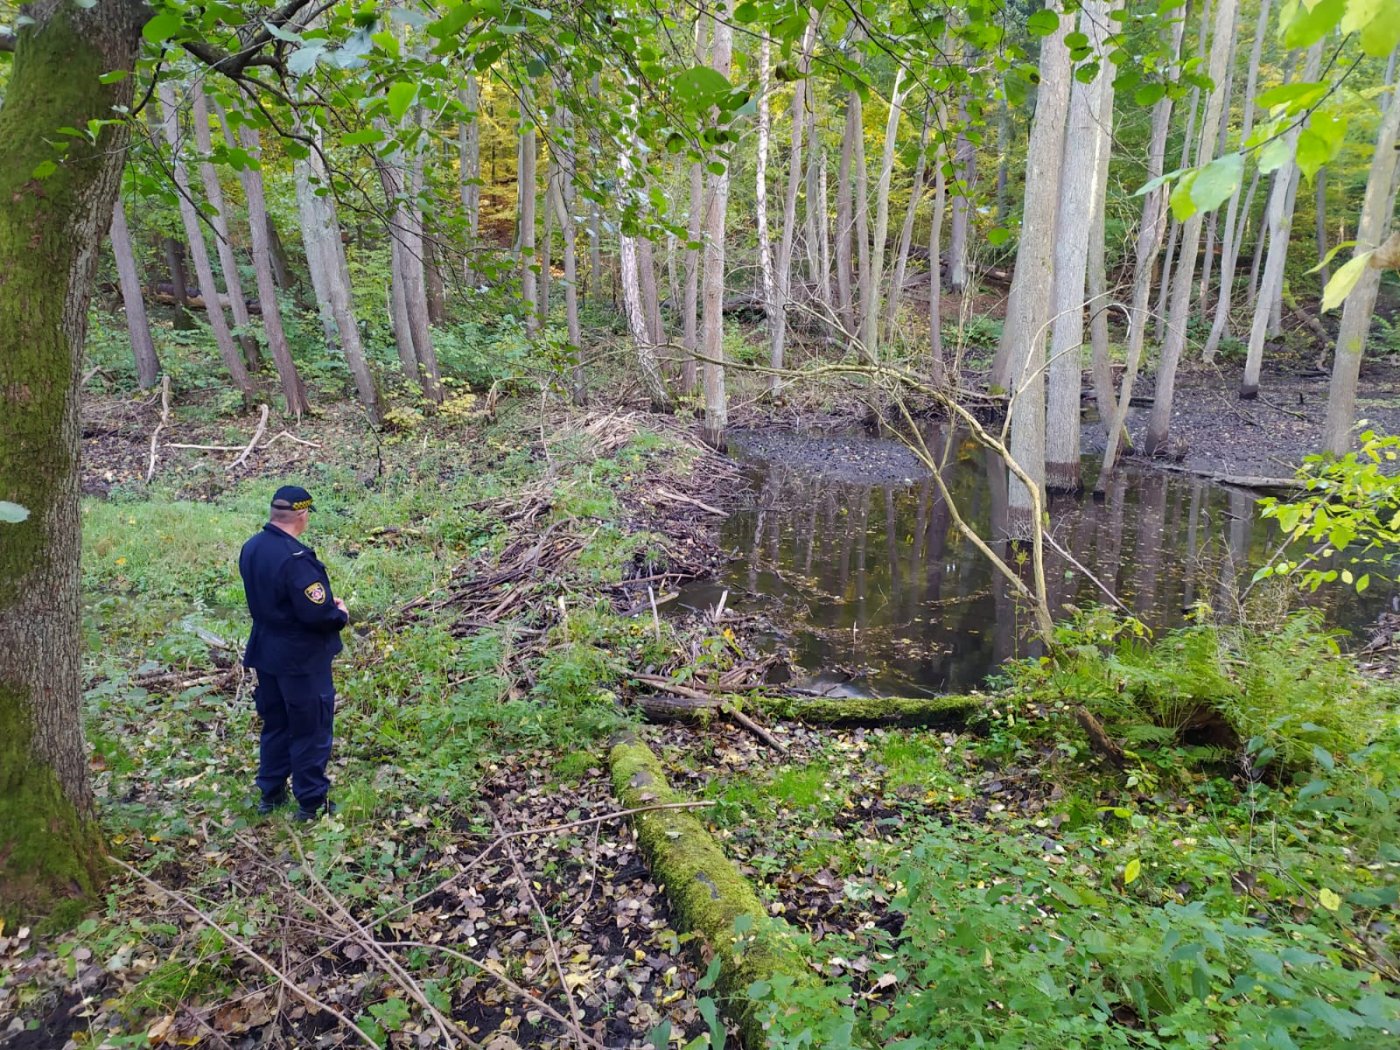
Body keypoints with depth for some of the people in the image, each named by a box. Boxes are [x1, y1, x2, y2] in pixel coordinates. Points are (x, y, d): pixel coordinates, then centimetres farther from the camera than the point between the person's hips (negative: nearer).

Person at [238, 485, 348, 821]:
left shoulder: (251, 548, 1)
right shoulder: (294, 557, -28)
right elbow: (317, 613, -28)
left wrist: (324, 600, 7)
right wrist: (340, 614, -7)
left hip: (266, 652, 8)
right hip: (301, 658, -8)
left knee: (274, 723, 21)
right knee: (310, 729, 6)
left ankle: (270, 793, 33)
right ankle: (312, 801, 17)